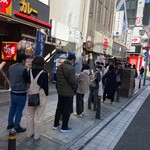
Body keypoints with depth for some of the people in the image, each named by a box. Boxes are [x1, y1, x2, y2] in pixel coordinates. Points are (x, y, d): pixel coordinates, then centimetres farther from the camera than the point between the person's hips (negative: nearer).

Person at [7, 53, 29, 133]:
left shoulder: (11, 67, 2)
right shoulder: (23, 69, -22)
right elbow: (28, 80, -12)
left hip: (13, 92, 8)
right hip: (21, 93, -7)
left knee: (12, 108, 20)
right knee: (19, 110, 5)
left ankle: (10, 124, 34)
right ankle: (17, 127, 17)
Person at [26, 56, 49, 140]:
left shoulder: (30, 71, -1)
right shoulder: (44, 73, -14)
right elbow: (45, 85, -10)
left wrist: (31, 92, 14)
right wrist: (46, 94, 4)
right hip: (41, 97, -4)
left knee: (30, 116, 18)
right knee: (39, 117, 8)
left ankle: (29, 133, 32)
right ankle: (37, 135, 20)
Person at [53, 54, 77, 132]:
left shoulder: (59, 67, 3)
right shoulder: (71, 68, -21)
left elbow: (57, 78, 10)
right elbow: (73, 81, -20)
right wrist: (74, 88, -2)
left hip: (60, 91, 7)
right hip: (68, 92, -7)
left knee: (59, 107, 19)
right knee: (67, 109, 7)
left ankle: (56, 124, 30)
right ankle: (64, 127, 19)